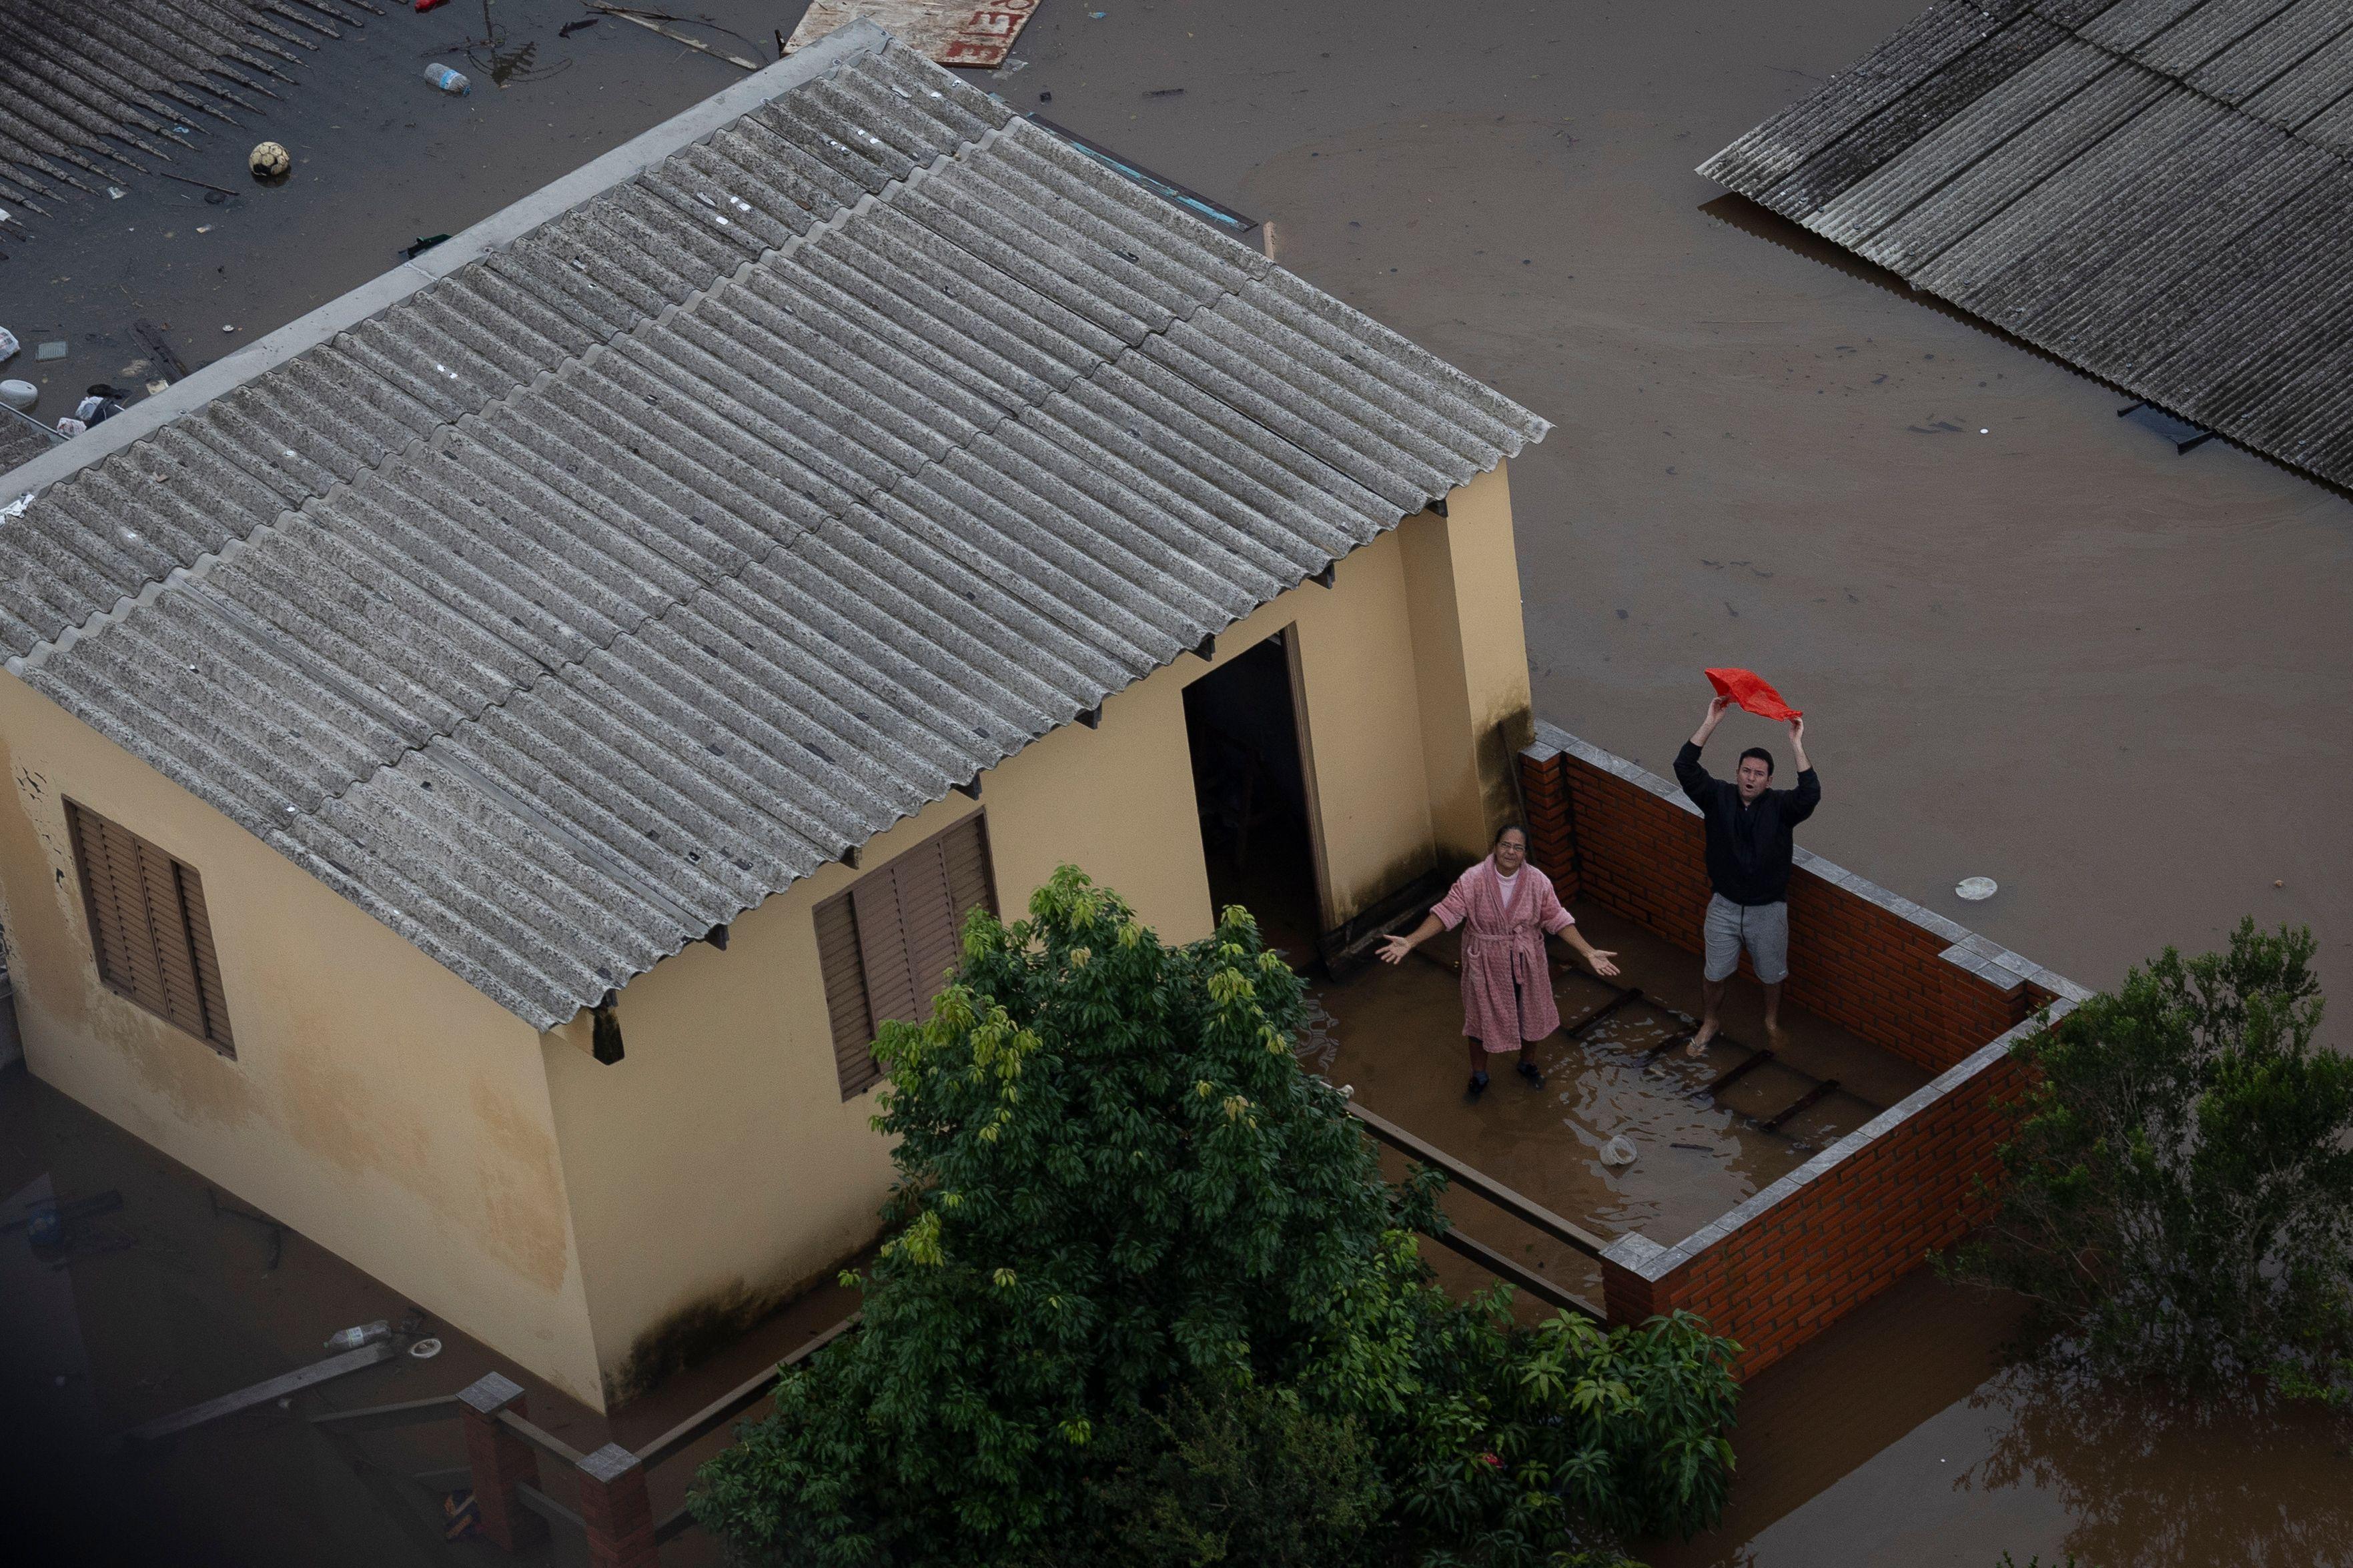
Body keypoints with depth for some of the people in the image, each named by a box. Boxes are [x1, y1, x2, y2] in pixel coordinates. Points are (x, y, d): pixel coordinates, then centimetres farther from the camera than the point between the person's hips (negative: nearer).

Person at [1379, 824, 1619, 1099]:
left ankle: (1526, 1063, 51)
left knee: (1529, 1014, 22)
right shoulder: (1473, 880, -23)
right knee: (1482, 1018, 16)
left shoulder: (1538, 882, -17)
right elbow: (1446, 912, -21)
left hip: (1525, 963, 2)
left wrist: (1589, 953, -17)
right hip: (1486, 965, -2)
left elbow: (1557, 920, -10)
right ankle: (1479, 1075, 40)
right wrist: (1409, 942, -29)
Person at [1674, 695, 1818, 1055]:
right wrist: (1710, 725, -33)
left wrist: (1797, 746, -42)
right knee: (1714, 972, 16)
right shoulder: (1719, 798, -12)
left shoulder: (1779, 806, -16)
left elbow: (1810, 795, -37)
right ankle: (1709, 1023, 41)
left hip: (1768, 910, -1)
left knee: (1771, 973, 19)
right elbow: (1685, 768, -25)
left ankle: (1772, 1020, 47)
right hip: (1725, 905, 1)